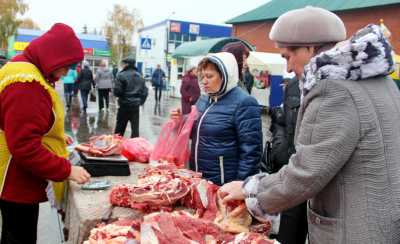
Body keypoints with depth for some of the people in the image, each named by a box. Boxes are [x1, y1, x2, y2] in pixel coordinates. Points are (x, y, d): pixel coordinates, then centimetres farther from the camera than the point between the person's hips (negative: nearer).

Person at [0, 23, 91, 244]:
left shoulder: (27, 71, 10)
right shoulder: (26, 84, -25)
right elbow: (26, 147, -29)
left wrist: (56, 137, 12)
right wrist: (67, 170, -24)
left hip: (19, 181, 10)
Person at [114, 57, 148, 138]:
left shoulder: (121, 75, -12)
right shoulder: (139, 76, 7)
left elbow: (117, 91, -16)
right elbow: (145, 91, 7)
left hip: (124, 105, -4)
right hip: (136, 105, 4)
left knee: (120, 128, 8)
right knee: (135, 127, 8)